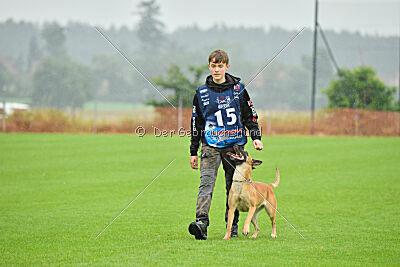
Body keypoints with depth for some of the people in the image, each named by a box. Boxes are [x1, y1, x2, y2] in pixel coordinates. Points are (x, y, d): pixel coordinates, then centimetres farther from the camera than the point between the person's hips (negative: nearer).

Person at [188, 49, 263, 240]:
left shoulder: (238, 89, 6)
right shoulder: (202, 93, 5)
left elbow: (250, 115, 12)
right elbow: (196, 123, 9)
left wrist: (256, 136, -1)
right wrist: (193, 152, 8)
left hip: (235, 145, 1)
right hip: (210, 145, -1)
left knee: (234, 186, 6)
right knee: (206, 183, -17)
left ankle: (233, 225, 17)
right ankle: (201, 222, -31)